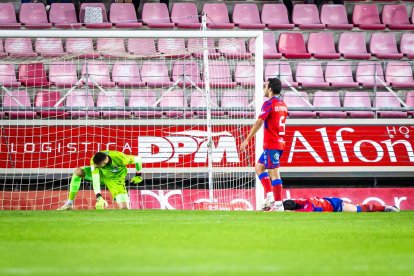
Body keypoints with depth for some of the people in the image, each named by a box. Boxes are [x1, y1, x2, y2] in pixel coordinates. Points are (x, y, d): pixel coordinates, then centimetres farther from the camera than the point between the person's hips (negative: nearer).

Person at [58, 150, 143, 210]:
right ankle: (69, 204, -15)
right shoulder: (95, 161, -33)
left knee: (124, 208, -22)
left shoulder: (120, 158, -38)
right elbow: (95, 179, -38)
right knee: (78, 172, -23)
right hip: (101, 174, 2)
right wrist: (99, 197, -48)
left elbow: (138, 159, -21)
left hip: (116, 180, -2)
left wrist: (138, 175, -5)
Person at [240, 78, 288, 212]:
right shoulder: (283, 104, 15)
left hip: (271, 144, -9)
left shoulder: (269, 104, -11)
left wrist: (247, 140, -17)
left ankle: (278, 205, -8)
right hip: (280, 142, 9)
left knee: (274, 173, -7)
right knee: (259, 167, 14)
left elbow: (259, 122, -18)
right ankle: (270, 197, 6)